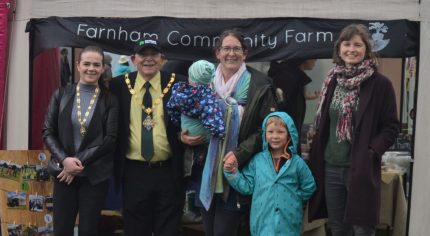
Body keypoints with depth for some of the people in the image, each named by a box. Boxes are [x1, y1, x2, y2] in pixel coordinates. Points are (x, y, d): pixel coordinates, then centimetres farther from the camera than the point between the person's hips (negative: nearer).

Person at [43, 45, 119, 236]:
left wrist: (80, 162, -12)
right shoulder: (61, 95, 4)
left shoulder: (110, 100, -1)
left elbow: (111, 139, -6)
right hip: (64, 172, 1)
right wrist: (64, 160, -13)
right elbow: (48, 132, 2)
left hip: (95, 175, -1)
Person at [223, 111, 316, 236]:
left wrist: (293, 197, 1)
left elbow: (309, 187, 8)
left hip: (289, 222, 0)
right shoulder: (257, 160, 2)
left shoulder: (297, 162, -1)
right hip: (262, 221, 1)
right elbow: (247, 186, 4)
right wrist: (233, 173, -7)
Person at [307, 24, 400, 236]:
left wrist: (372, 151, -17)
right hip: (331, 166, 5)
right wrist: (317, 157, 9)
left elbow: (391, 126, -5)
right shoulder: (332, 81, 9)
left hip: (361, 168, -5)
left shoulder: (380, 84, -6)